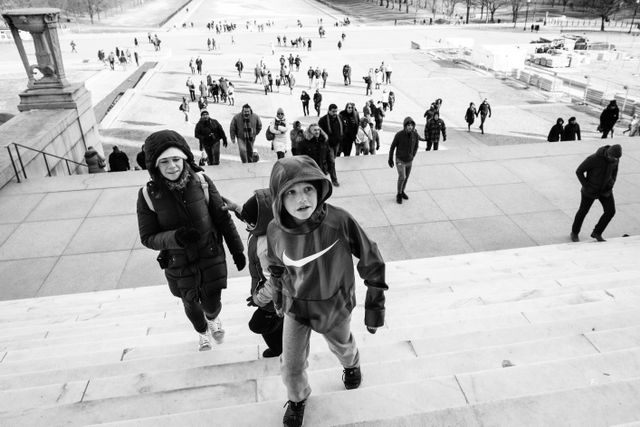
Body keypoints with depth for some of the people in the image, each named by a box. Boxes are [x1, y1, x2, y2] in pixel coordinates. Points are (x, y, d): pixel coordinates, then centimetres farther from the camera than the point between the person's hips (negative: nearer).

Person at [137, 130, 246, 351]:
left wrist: (237, 250, 0)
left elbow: (223, 218, -6)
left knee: (212, 305, 11)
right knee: (191, 305, 22)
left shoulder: (201, 182, -16)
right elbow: (147, 237, -9)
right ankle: (202, 332, 59)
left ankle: (214, 318, 53)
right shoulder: (149, 194, -16)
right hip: (178, 265, 1)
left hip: (211, 258, 0)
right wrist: (175, 237, -28)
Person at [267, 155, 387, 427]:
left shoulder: (339, 220, -33)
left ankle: (351, 364, 67)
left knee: (341, 346, 28)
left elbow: (371, 259, -19)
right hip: (296, 306, 1)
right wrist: (279, 296, 15)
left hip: (335, 306, -1)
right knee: (291, 367, 11)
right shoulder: (275, 230, -22)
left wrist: (375, 306, -13)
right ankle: (297, 398, 48)